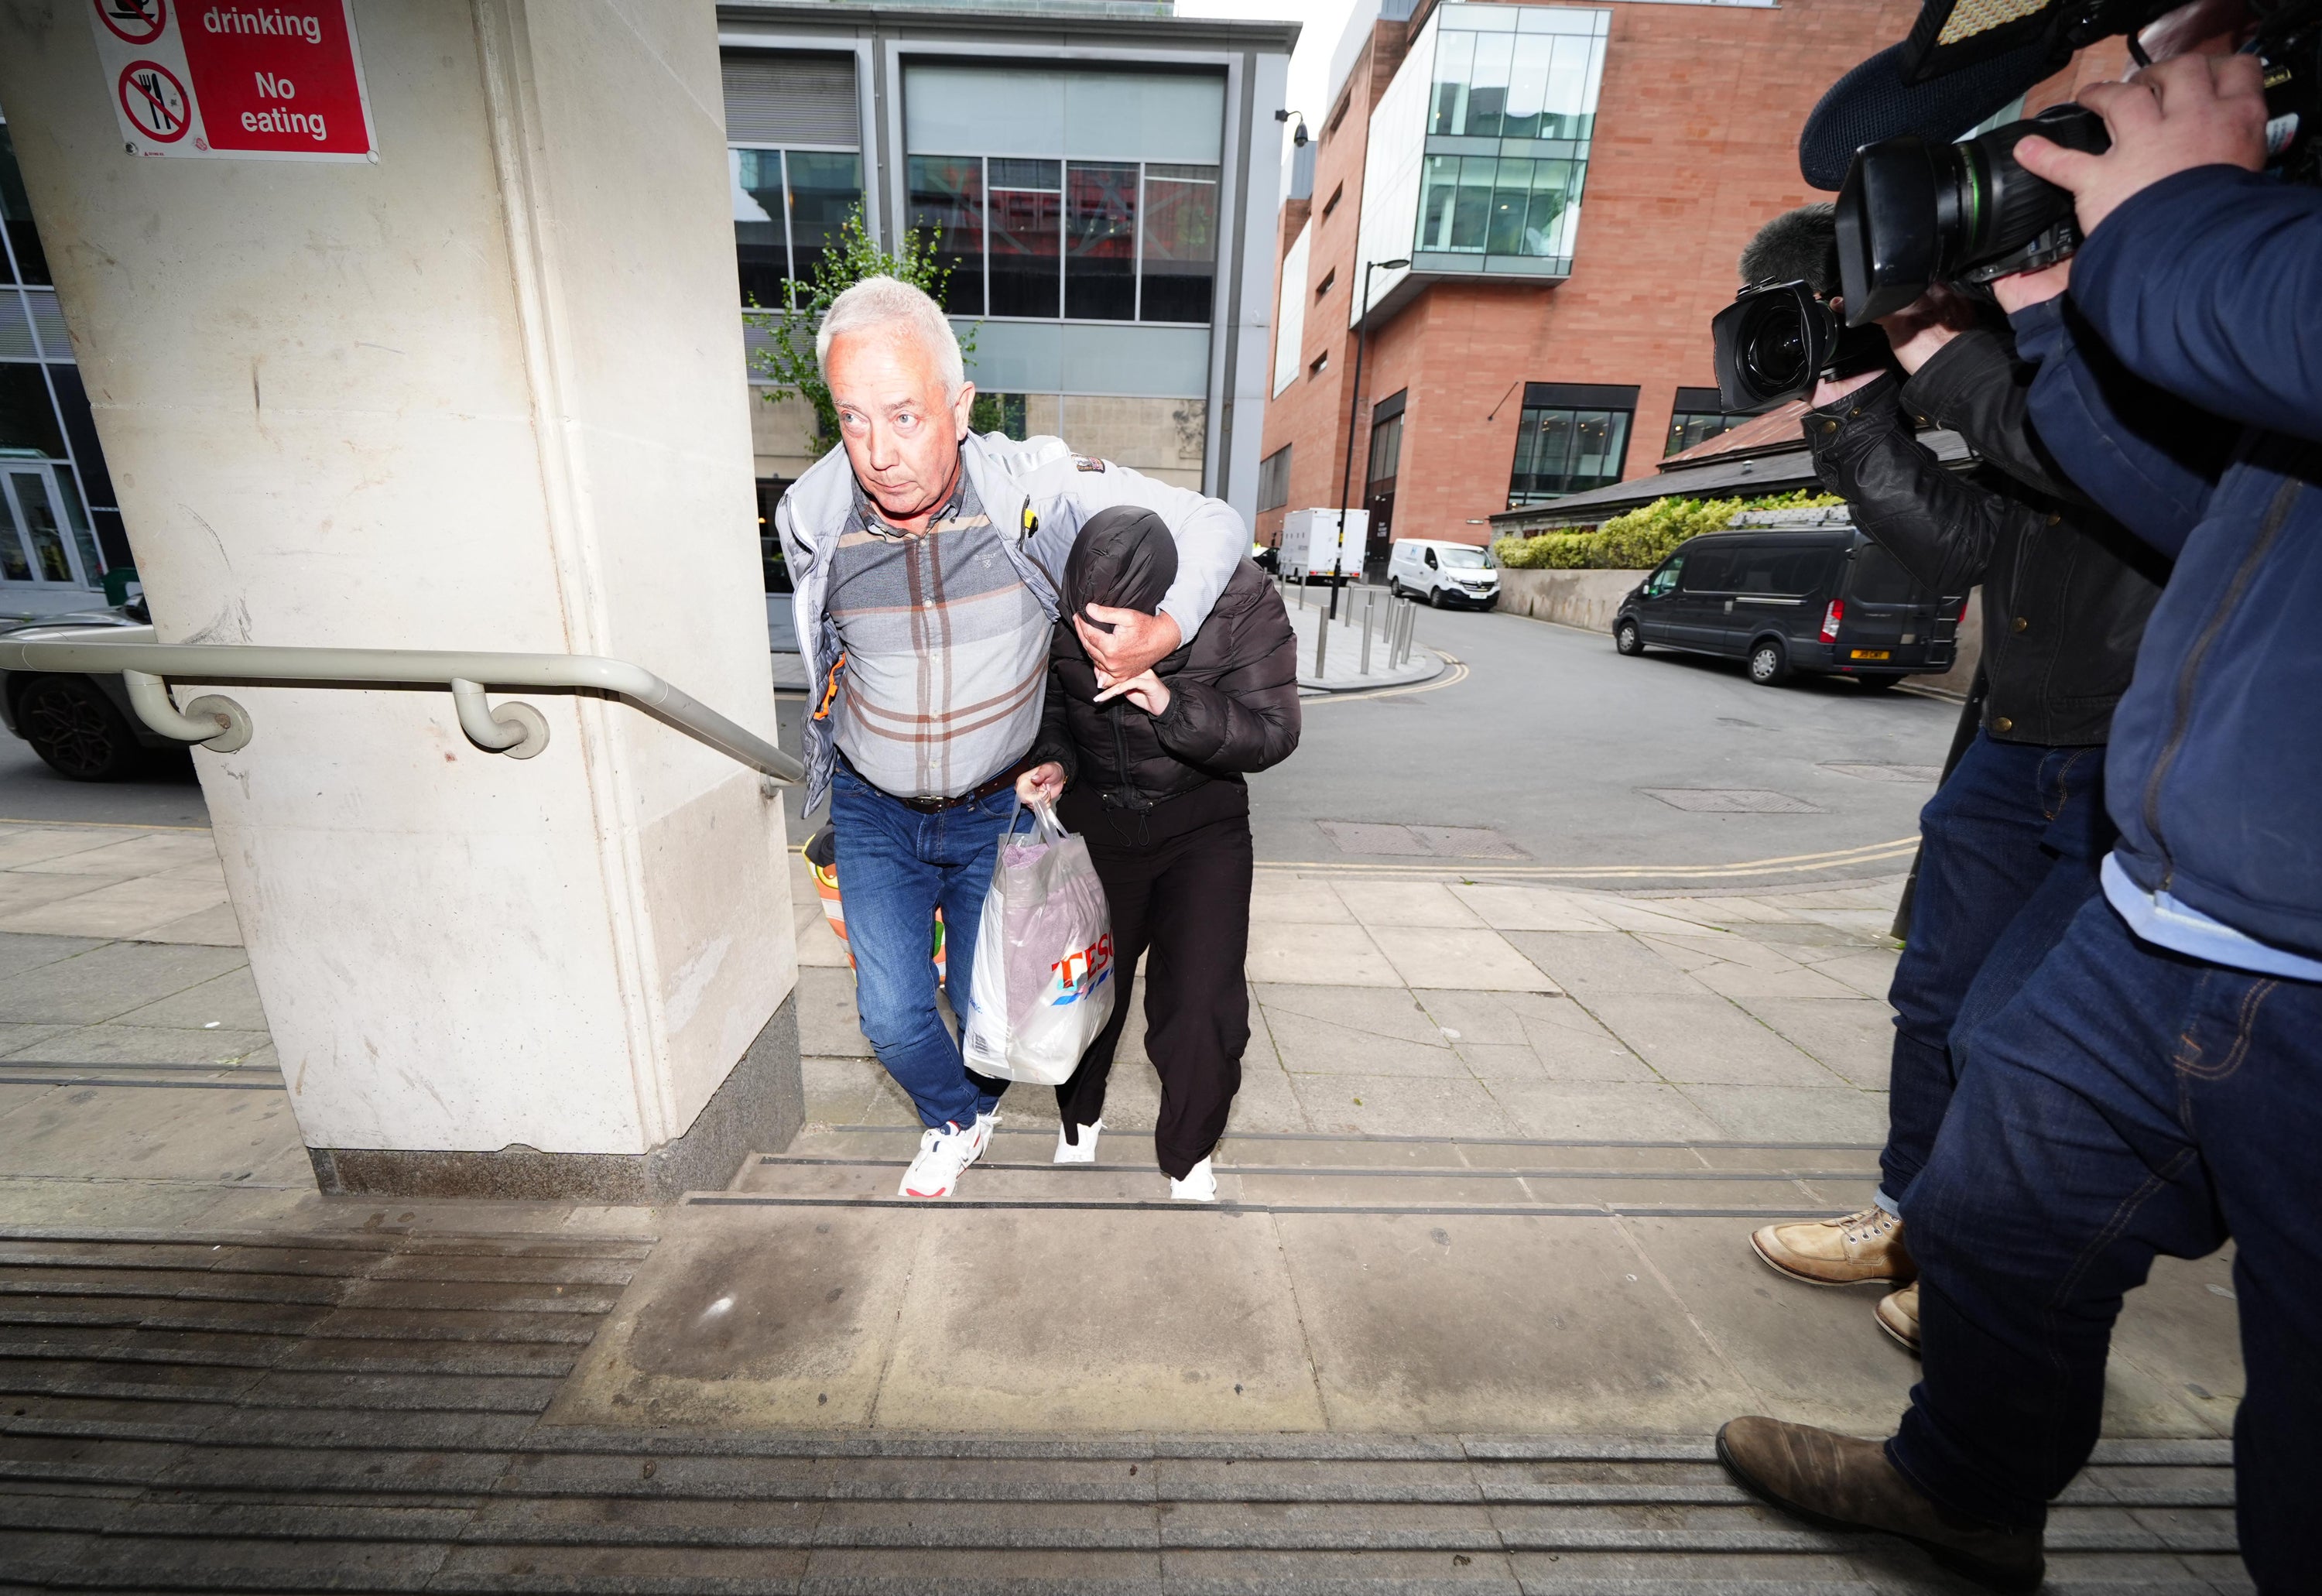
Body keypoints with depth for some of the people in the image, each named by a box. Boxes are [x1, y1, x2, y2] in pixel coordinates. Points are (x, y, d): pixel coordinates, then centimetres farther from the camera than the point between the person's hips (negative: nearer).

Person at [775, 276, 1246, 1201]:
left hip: (999, 810, -1)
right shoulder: (811, 517, -13)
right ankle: (953, 1120, 39)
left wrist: (1165, 631, -32)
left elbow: (1214, 526, -16)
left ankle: (979, 1101, 52)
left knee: (983, 1001, 13)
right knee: (893, 1014, 3)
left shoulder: (1036, 490, -22)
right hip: (874, 813, 2)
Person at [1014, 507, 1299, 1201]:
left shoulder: (1244, 602, -24)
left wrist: (1173, 706, -36)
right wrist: (1054, 762, -18)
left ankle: (1187, 1157, 25)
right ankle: (1079, 1120, 46)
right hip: (1091, 816, 2)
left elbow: (1272, 734, -21)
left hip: (1201, 824, -1)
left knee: (1203, 1008, -7)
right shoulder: (1058, 603, -17)